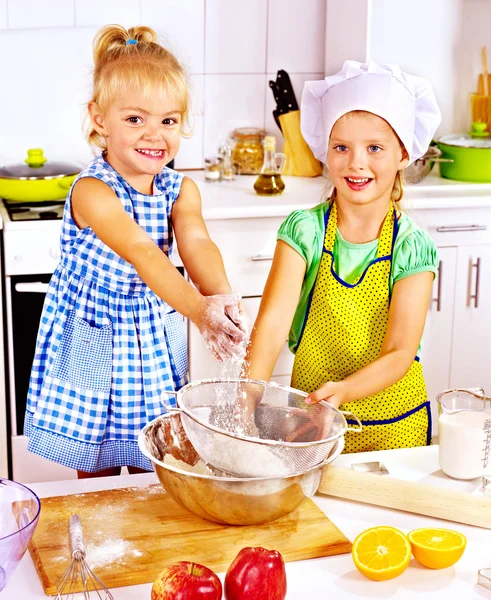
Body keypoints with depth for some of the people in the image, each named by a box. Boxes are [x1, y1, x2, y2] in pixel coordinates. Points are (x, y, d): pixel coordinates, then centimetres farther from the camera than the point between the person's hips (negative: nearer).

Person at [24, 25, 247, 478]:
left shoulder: (181, 190, -4)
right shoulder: (92, 191, -22)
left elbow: (196, 242, -23)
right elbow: (141, 253, -35)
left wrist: (222, 298, -44)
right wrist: (199, 309, -50)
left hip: (156, 352, 4)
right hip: (95, 351, -4)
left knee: (153, 480, 15)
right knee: (97, 483, 11)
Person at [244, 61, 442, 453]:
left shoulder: (412, 247, -10)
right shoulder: (306, 230, -10)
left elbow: (400, 352, -16)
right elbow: (273, 322, -21)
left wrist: (344, 390, -34)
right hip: (311, 420, 0)